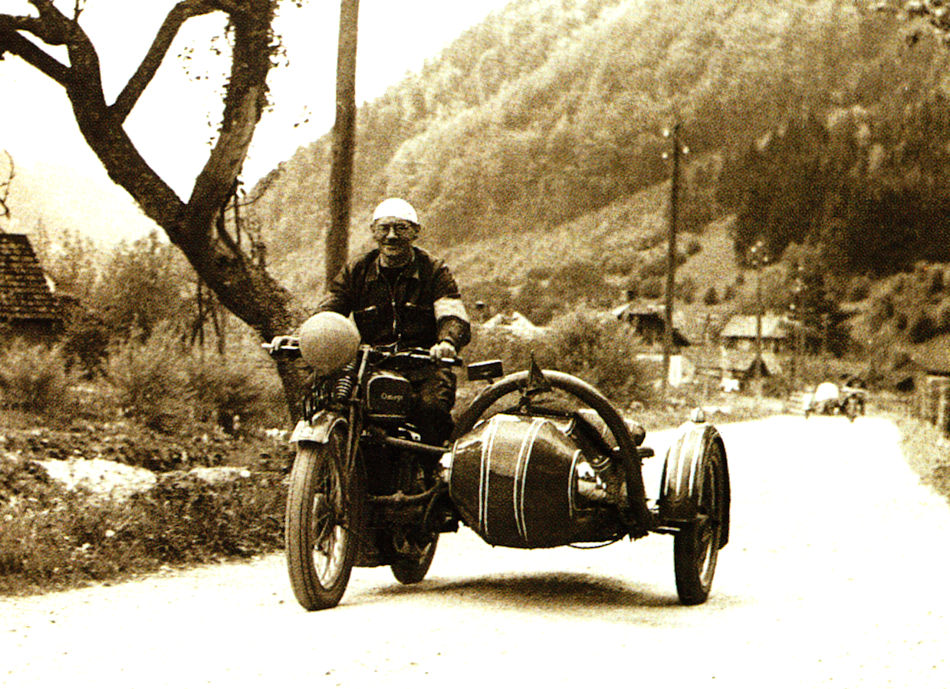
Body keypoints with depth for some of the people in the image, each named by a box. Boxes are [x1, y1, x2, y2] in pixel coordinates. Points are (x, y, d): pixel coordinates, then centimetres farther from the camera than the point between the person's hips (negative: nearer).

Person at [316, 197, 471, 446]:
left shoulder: (434, 271, 8)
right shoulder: (356, 271, 16)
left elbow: (453, 316, -5)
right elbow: (326, 313, 8)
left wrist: (447, 342, -31)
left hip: (424, 366, -2)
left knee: (431, 407, -34)